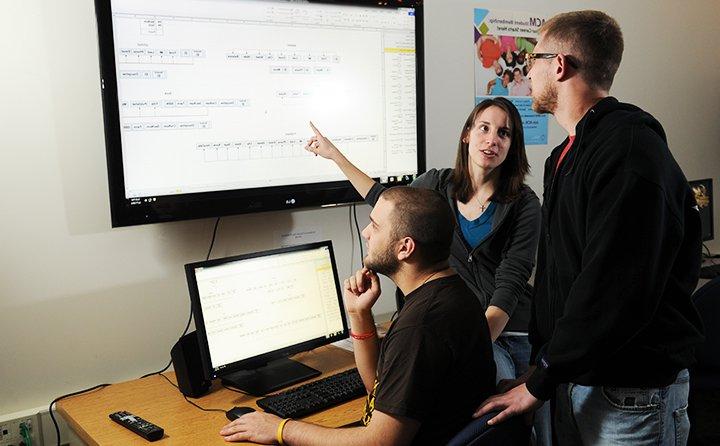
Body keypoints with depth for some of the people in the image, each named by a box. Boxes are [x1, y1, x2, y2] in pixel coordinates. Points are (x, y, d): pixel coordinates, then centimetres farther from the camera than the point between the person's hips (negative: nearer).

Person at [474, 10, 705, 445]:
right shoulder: (568, 154, 11)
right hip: (573, 380, 8)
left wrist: (540, 383, -18)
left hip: (630, 394, -8)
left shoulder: (630, 150, -20)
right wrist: (543, 360, 7)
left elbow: (615, 291, -27)